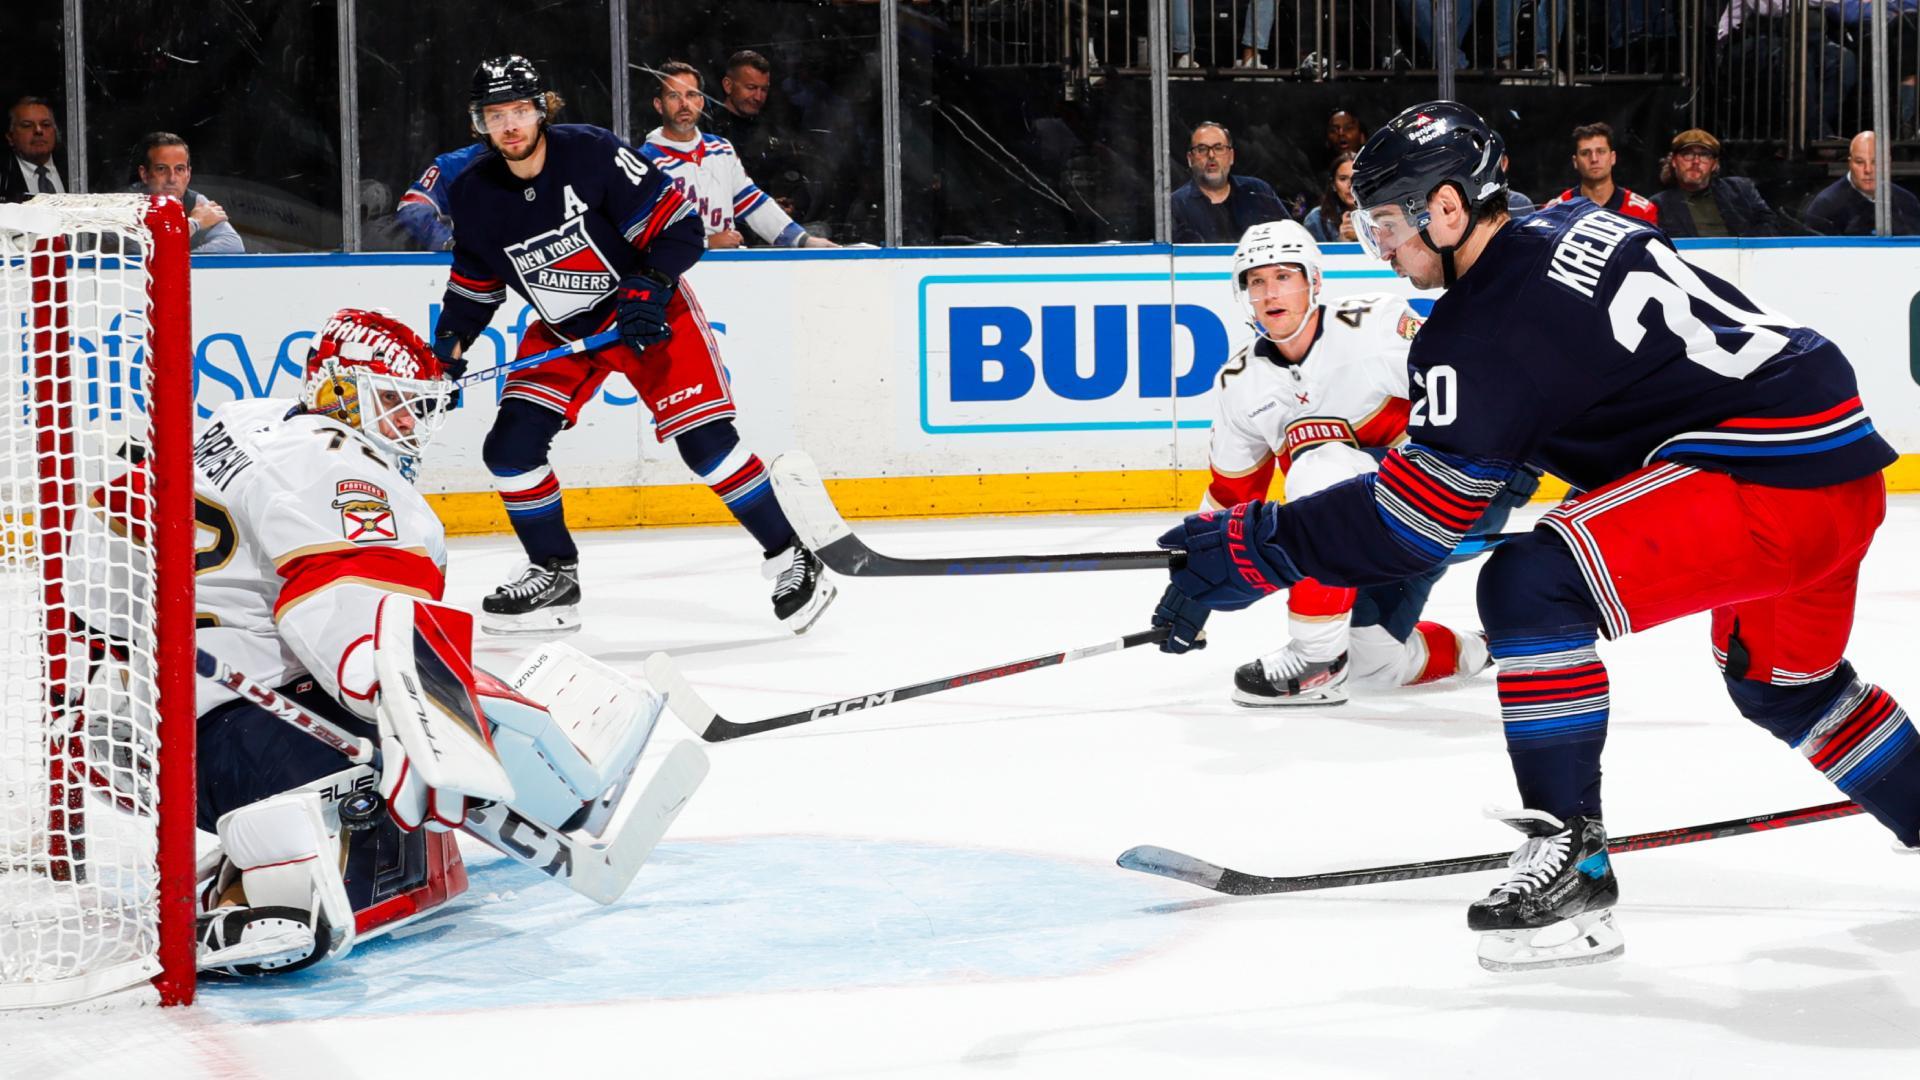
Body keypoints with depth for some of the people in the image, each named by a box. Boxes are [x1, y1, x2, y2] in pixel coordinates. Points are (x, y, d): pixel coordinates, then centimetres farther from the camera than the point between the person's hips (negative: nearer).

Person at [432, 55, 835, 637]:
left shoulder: (592, 152, -24)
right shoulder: (473, 194, -9)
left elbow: (677, 224, -20)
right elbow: (475, 277, 8)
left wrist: (649, 289, -31)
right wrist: (451, 338, -6)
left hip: (649, 309, -5)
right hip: (562, 330, 5)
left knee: (703, 438, -17)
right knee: (510, 447, -7)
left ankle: (790, 557, -3)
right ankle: (554, 576, 12)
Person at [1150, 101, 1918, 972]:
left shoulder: (1490, 325, -14)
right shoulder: (1570, 228, 13)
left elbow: (1417, 510, -14)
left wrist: (1253, 549, -9)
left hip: (1767, 483, -10)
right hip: (1844, 466, 10)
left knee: (1531, 587, -17)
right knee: (1779, 682, 32)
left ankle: (1571, 863, -13)